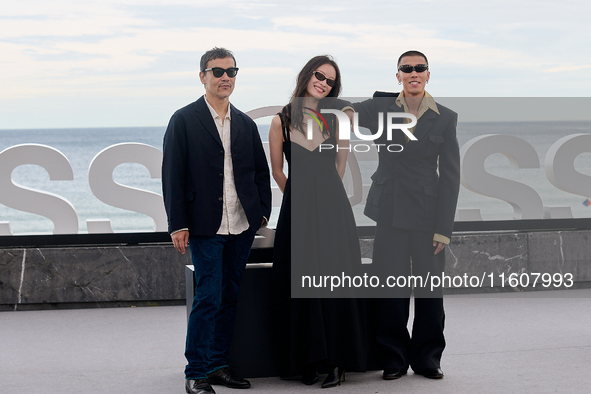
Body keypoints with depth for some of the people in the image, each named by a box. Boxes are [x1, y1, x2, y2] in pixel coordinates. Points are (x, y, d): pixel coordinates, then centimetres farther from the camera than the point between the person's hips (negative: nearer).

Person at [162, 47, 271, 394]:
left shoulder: (246, 124, 14)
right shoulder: (184, 120, -1)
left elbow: (261, 172, 18)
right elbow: (173, 176, -4)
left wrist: (263, 211, 7)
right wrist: (178, 224, -9)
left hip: (242, 226, 5)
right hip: (206, 226, -5)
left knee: (229, 297, 9)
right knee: (209, 297, -7)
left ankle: (219, 364, 18)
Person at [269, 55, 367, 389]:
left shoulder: (338, 120, 5)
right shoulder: (282, 122, 1)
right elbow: (277, 170, 11)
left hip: (333, 208, 1)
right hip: (297, 210, 0)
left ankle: (337, 361, 3)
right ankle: (309, 361, 9)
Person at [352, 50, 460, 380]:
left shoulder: (445, 118, 3)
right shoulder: (381, 108, 6)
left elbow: (450, 175, 1)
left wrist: (444, 226, -4)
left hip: (428, 213, 0)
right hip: (390, 212, 1)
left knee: (430, 287, 1)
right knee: (391, 288, 0)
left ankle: (427, 357, 16)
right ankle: (394, 359, 12)